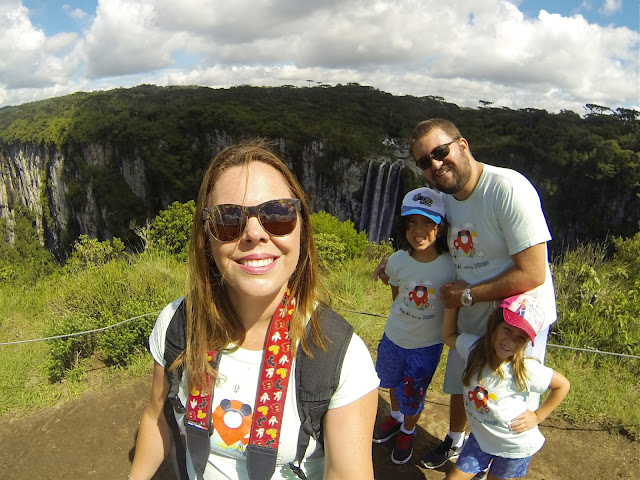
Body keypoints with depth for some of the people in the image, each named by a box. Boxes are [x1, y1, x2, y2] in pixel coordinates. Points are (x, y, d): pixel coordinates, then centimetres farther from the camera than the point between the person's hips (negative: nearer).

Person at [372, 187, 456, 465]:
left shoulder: (450, 266, -23)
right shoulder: (397, 261, -16)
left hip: (427, 344, -3)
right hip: (393, 337, 3)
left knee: (413, 394, 16)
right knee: (392, 382, 27)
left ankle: (408, 432, 48)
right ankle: (396, 417, 59)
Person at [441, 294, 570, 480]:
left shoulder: (527, 370, -28)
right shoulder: (474, 348, -20)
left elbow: (563, 385, -11)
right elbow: (448, 336, 0)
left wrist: (537, 416, -12)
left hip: (516, 445, -3)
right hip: (481, 436, 3)